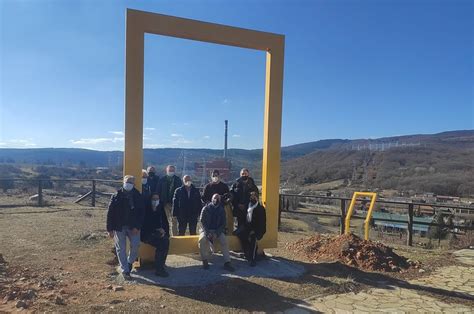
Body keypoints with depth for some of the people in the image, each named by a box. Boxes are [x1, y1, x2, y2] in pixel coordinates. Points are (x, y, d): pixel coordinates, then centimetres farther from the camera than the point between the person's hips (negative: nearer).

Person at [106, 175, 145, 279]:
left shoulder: (138, 196, -1)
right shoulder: (116, 197, -3)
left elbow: (142, 213, -1)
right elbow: (110, 214, -2)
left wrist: (137, 227, -10)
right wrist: (110, 229, -5)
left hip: (133, 227, 1)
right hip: (119, 227, 0)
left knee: (135, 245, -9)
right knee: (121, 249, 2)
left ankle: (130, 262, 20)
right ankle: (125, 270, 13)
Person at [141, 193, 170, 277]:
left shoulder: (160, 208, 10)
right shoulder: (146, 208, -4)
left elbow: (165, 222, 13)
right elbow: (145, 224, -8)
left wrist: (164, 231, -7)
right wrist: (157, 230, -13)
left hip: (158, 233, 4)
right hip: (147, 234, -4)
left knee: (166, 240, -27)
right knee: (160, 244, -28)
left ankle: (161, 266, -19)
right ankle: (158, 269, -19)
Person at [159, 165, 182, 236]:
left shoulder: (178, 180, 6)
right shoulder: (162, 180, 4)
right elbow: (159, 192, 2)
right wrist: (164, 203, -5)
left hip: (174, 203, 0)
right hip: (165, 203, 0)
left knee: (174, 221, 2)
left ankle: (174, 236, 9)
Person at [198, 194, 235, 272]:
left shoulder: (221, 210, 4)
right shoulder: (206, 209, -2)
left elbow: (223, 224, 2)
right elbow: (202, 222, -6)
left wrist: (216, 234, -15)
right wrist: (208, 233, -21)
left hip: (217, 231, 2)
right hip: (206, 230, -2)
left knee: (224, 240, -26)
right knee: (202, 239, -32)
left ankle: (227, 262, -25)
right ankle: (205, 260, -18)